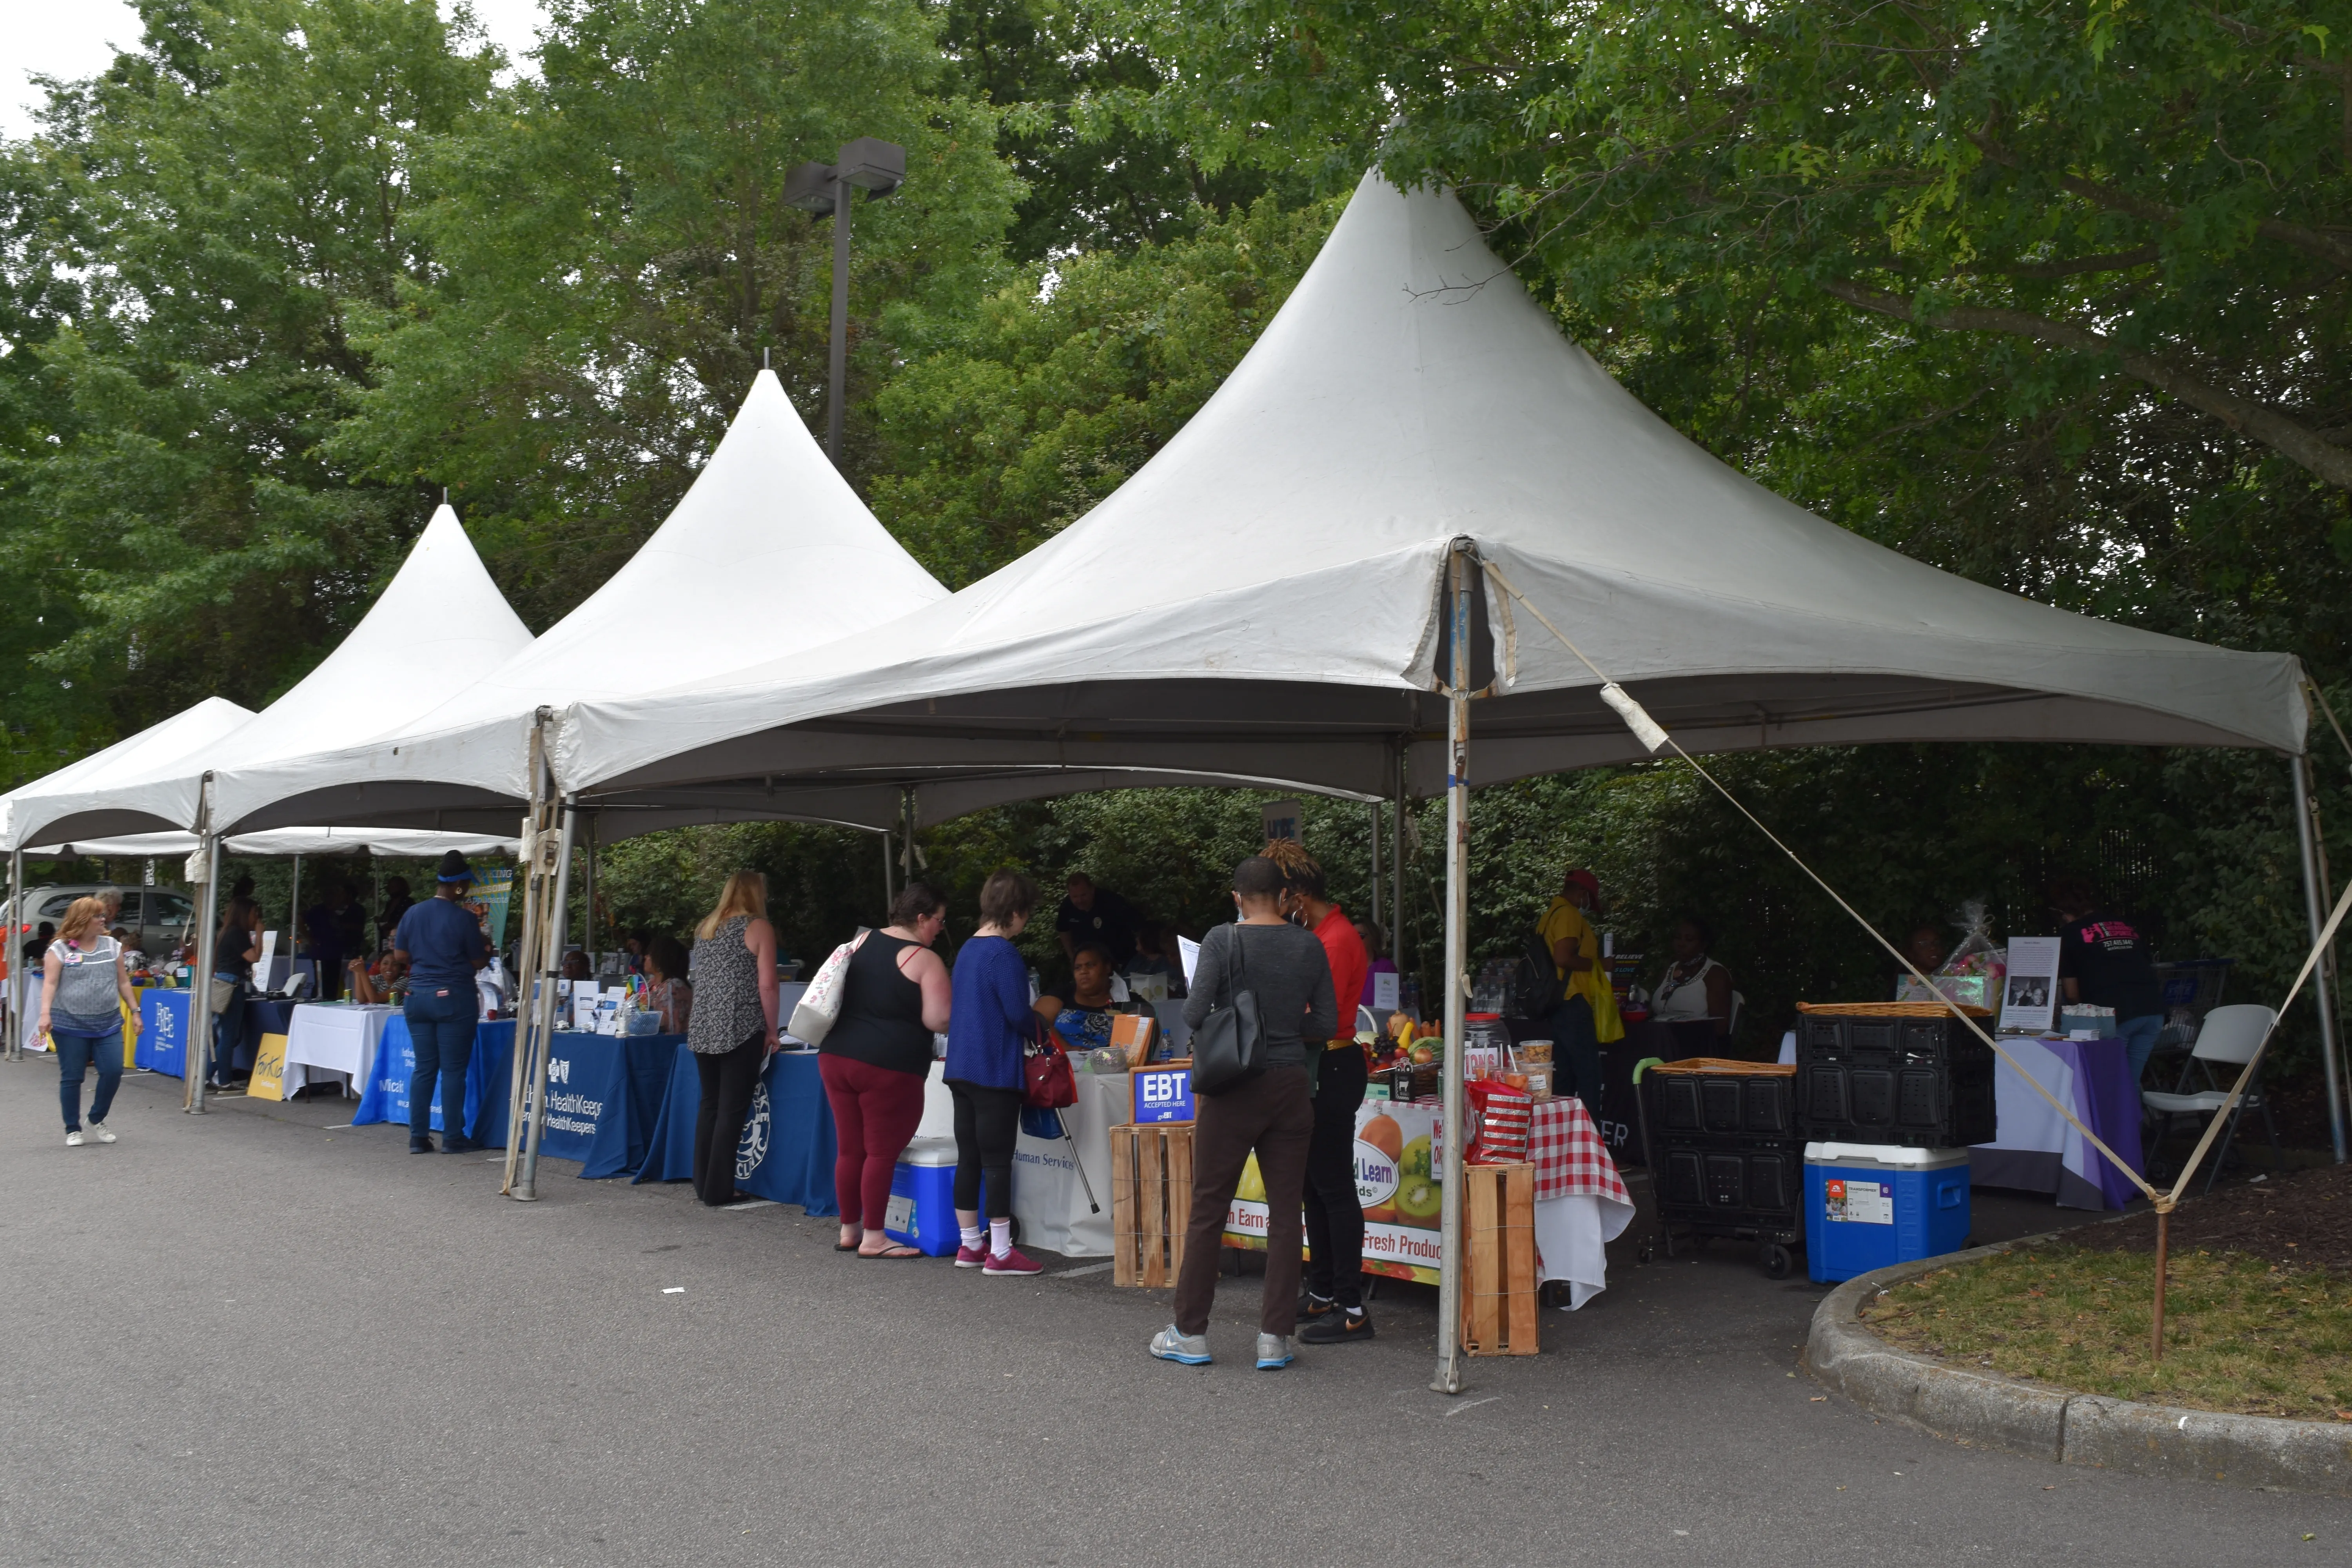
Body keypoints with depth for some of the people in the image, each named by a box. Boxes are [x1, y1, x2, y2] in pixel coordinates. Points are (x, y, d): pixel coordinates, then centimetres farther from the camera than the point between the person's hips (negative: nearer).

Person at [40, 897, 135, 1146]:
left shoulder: (113, 946, 8)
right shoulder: (60, 949, -2)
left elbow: (123, 982, 13)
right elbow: (50, 984, -8)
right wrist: (45, 1013, -21)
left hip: (109, 1024, 3)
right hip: (70, 1025, -3)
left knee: (113, 1071, -6)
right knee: (72, 1077, 4)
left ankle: (97, 1120, 15)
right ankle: (73, 1130, 16)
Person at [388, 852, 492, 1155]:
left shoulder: (413, 914, 5)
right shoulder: (464, 918, -10)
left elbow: (399, 957, 10)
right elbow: (478, 962, -5)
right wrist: (486, 949, 16)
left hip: (417, 998, 5)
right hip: (454, 999, -5)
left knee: (424, 1068, 10)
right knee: (453, 1070, 0)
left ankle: (418, 1137, 11)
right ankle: (453, 1138, 4)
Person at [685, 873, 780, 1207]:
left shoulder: (705, 928, 15)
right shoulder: (758, 927, -5)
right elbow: (766, 985, -10)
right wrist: (771, 1031, -3)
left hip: (703, 1030, 7)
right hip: (740, 1030, -7)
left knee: (709, 1106, 14)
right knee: (732, 1111, -3)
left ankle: (703, 1186, 17)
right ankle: (718, 1192, -2)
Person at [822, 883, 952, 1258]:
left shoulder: (863, 942, 12)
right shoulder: (924, 960, -8)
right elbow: (940, 1021, -13)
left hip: (836, 1056, 7)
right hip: (888, 1067, -7)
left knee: (850, 1148, 14)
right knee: (882, 1152, 2)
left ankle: (849, 1231, 23)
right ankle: (873, 1239, 7)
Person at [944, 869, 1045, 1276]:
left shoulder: (968, 949, 12)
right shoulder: (1004, 954, -16)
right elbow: (1018, 1014, -19)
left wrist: (1029, 1021, 15)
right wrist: (1038, 1025, 3)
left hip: (962, 1069, 8)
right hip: (996, 1071, -8)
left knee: (969, 1158, 13)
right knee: (998, 1161, -2)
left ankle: (970, 1245, 21)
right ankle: (1000, 1253, 3)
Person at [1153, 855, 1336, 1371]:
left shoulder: (1222, 940, -8)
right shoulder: (1309, 946, 1)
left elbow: (1194, 1013, -13)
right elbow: (1327, 1023, 3)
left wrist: (1229, 1024, 7)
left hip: (1235, 1089, -3)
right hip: (1291, 1086, 3)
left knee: (1208, 1211, 7)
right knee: (1285, 1213, 8)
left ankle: (1190, 1333, 15)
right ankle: (1275, 1337, 9)